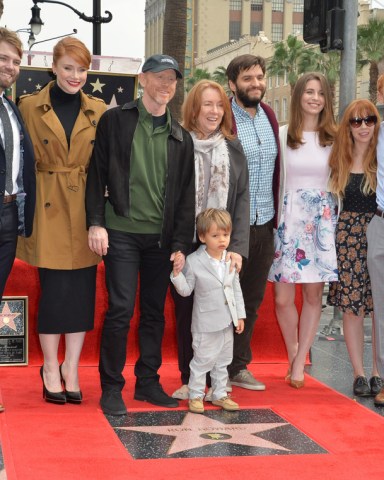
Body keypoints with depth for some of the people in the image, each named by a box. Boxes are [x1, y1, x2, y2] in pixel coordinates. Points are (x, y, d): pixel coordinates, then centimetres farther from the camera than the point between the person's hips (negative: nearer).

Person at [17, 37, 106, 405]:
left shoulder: (99, 111, 7)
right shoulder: (29, 107, 1)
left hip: (86, 210, 2)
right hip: (49, 209, -2)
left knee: (83, 291, 3)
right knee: (54, 290, -1)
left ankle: (71, 367, 16)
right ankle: (51, 368, 15)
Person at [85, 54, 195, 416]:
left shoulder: (180, 136, 10)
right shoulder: (115, 121, 1)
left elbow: (186, 193, 9)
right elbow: (97, 174, -1)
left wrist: (181, 243, 3)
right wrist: (96, 222, -10)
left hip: (162, 237, 4)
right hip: (122, 232, -4)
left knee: (155, 312, 9)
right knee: (121, 310, -7)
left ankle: (148, 382, 21)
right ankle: (111, 387, 5)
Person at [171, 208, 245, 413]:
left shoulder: (231, 261, 1)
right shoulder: (194, 261, -13)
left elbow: (236, 289, 10)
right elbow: (186, 290, -7)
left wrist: (240, 315, 10)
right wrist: (177, 274, -25)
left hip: (227, 321, 5)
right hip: (206, 324, -5)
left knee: (223, 361, 16)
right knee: (202, 360, 1)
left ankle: (220, 394, 28)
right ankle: (195, 396, 15)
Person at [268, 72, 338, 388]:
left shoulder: (335, 137, 6)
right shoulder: (282, 135, 2)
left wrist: (337, 221, 3)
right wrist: (276, 218, -3)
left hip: (322, 219, 1)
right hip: (289, 217, -1)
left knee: (313, 294, 2)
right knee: (283, 298, -4)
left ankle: (299, 362, 14)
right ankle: (293, 353, 21)